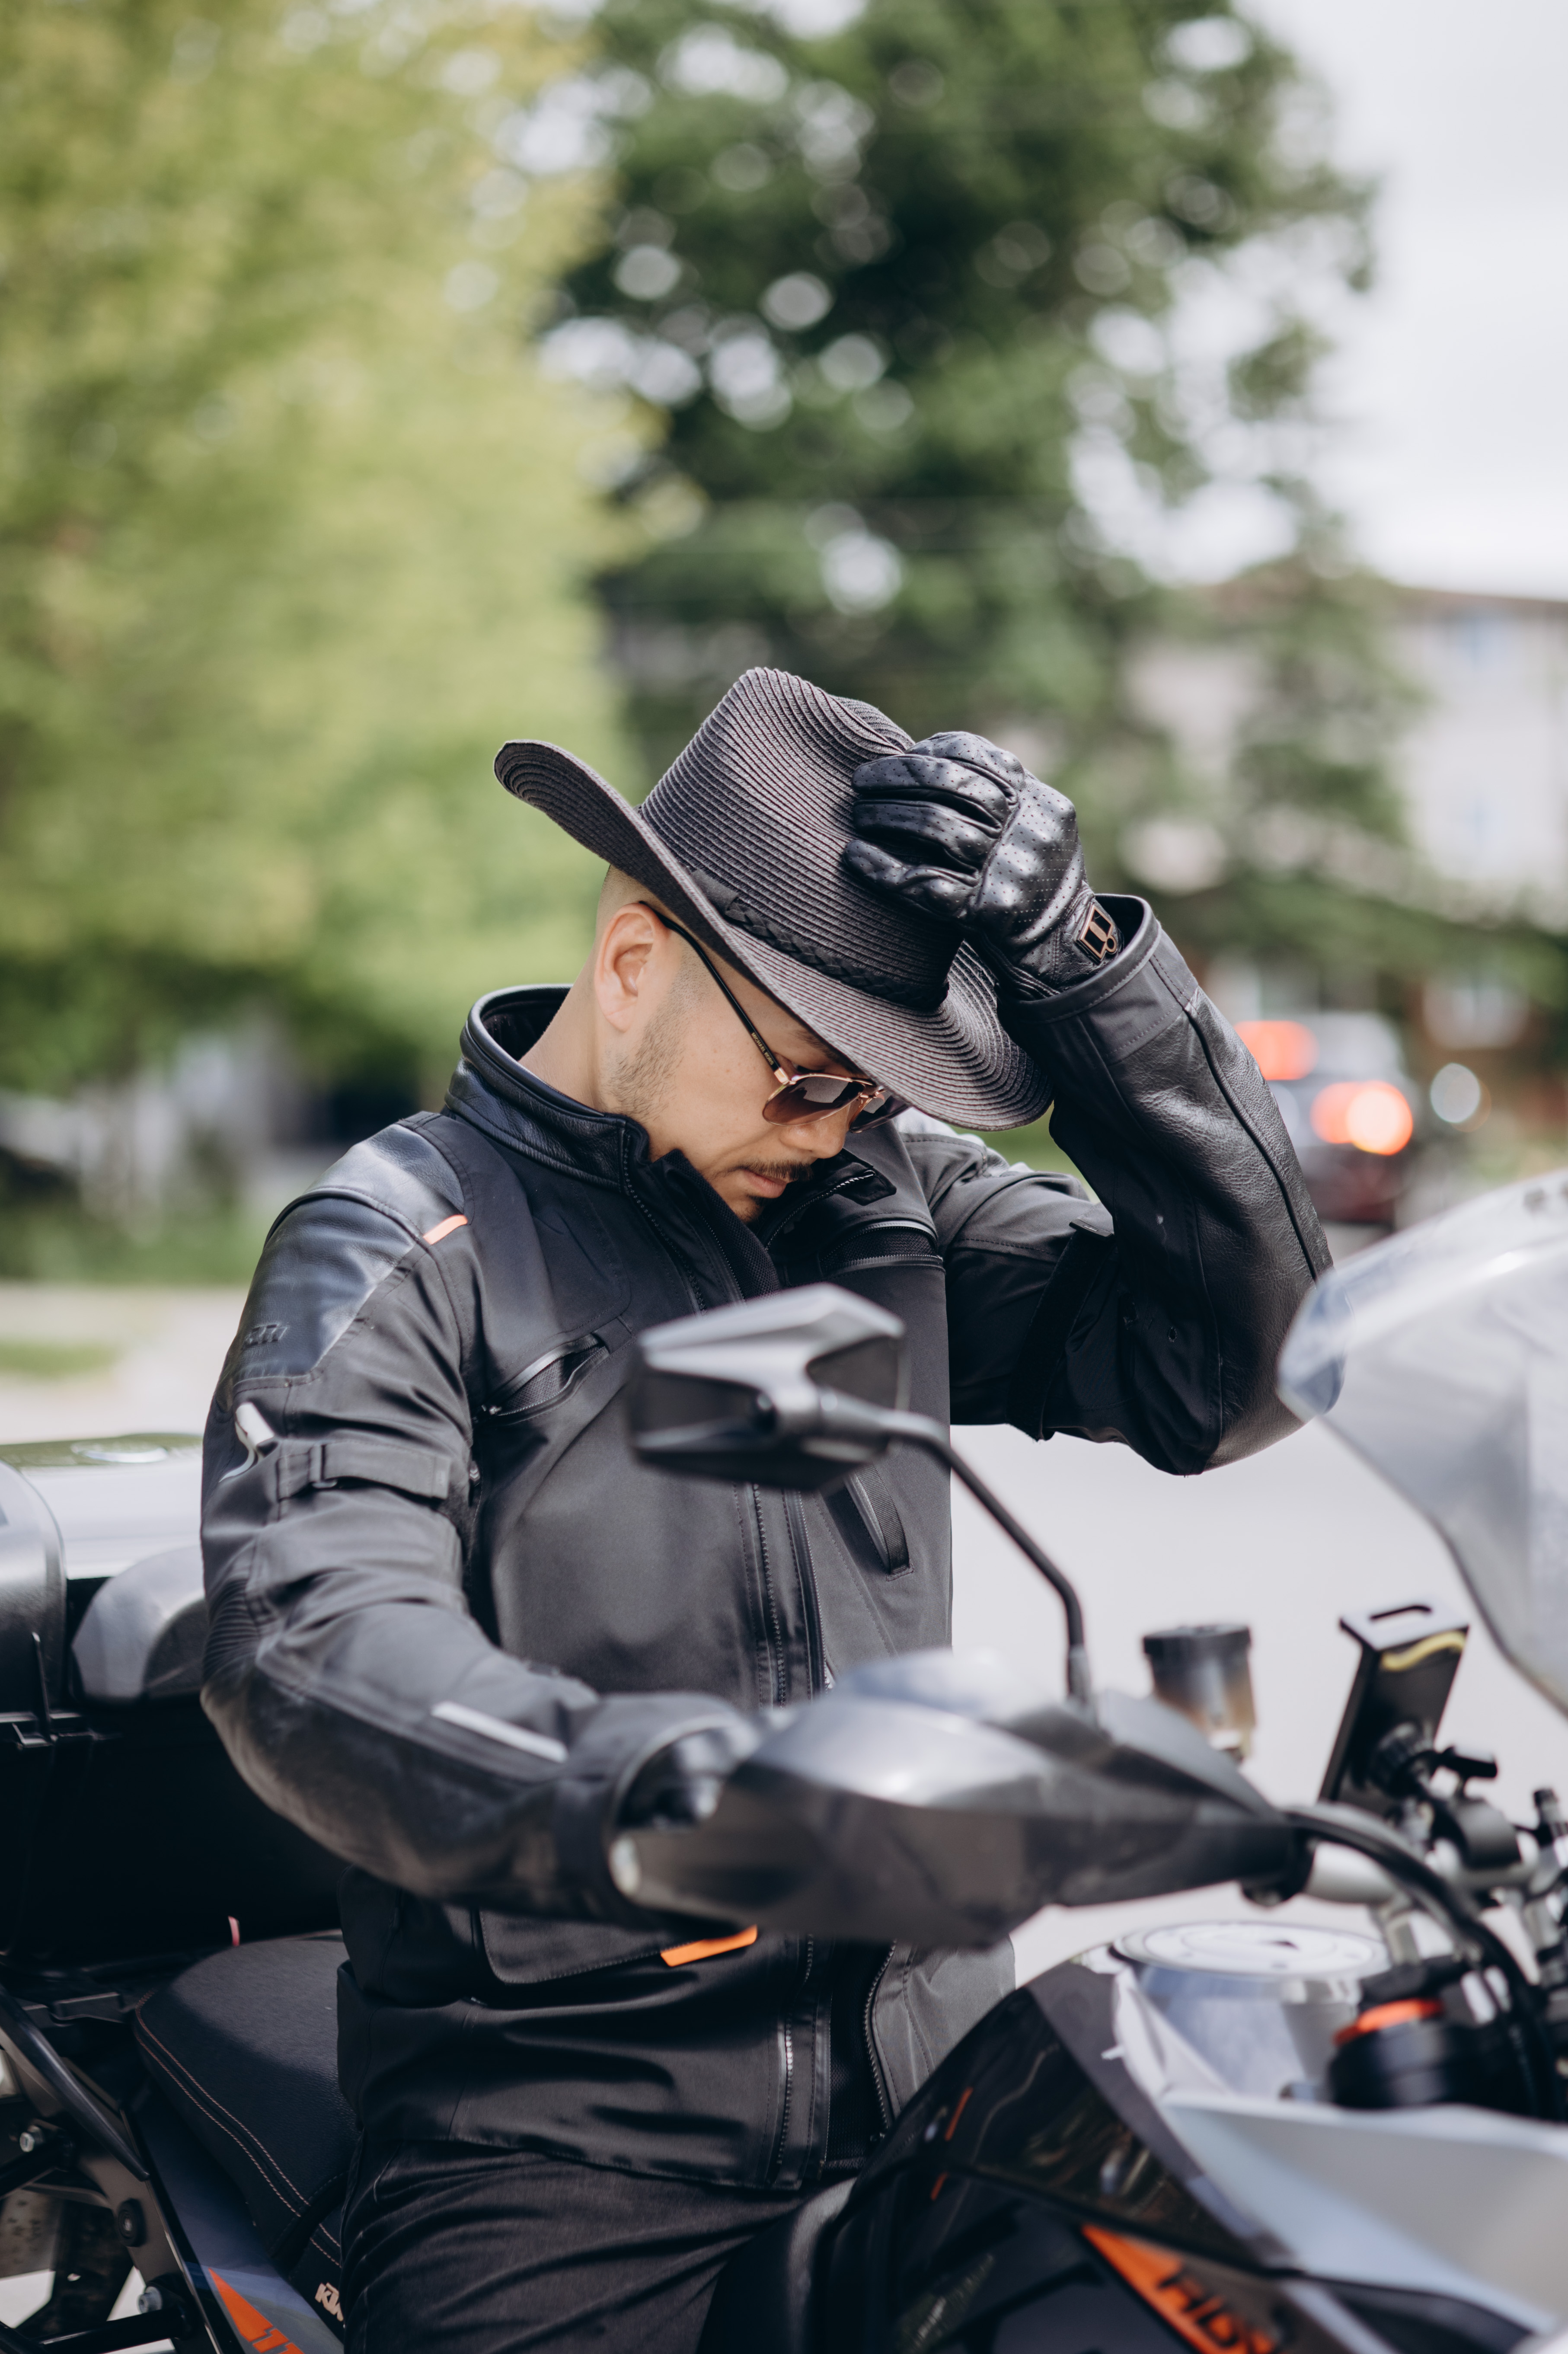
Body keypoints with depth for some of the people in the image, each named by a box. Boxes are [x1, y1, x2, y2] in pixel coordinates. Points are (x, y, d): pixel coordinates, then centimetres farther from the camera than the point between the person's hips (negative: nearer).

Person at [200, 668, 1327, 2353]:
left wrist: (1074, 963, -7)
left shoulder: (884, 1190, 11)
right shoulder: (398, 1248, -6)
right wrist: (618, 1777, -42)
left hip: (934, 2073, 5)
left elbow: (1230, 1361, 2)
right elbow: (313, 1645, -21)